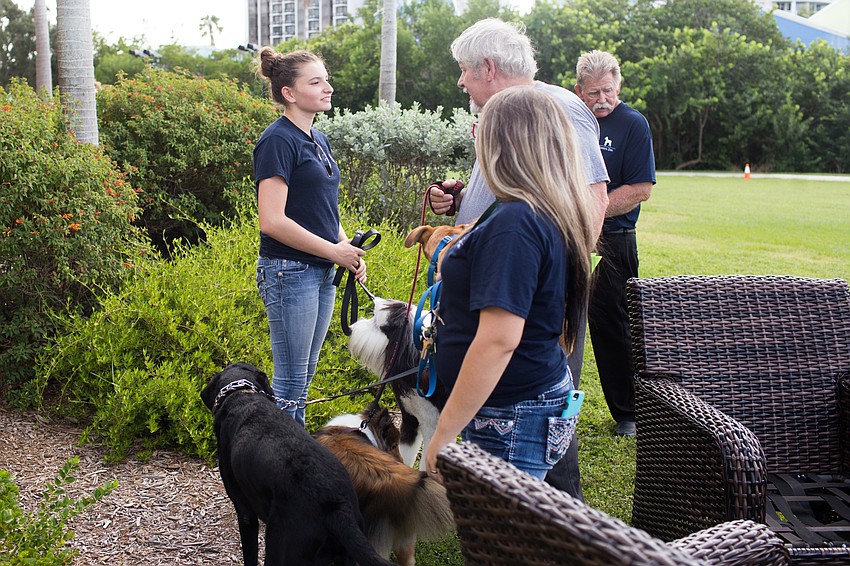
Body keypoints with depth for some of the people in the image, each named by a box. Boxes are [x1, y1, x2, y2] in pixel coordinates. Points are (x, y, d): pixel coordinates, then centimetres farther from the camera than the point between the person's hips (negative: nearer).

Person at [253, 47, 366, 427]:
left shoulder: (317, 140, 14)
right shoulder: (279, 140, -13)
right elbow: (272, 221, -21)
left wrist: (348, 248, 4)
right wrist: (334, 251, -15)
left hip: (321, 273, 9)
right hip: (290, 272, -9)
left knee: (304, 377, 16)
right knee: (290, 382, -1)